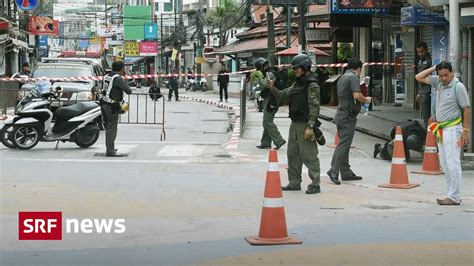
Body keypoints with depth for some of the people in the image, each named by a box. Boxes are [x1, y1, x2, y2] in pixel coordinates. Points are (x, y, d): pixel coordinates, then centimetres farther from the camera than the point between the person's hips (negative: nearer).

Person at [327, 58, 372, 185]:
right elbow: (356, 95, -21)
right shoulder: (353, 77, -9)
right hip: (348, 115, -9)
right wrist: (366, 100, -3)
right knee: (343, 144, -12)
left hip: (341, 113, 9)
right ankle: (334, 170, -18)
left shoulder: (342, 78, 19)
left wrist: (362, 99, 27)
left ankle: (346, 172, 15)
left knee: (344, 144, 12)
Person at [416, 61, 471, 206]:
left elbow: (467, 109, -10)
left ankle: (454, 197, -7)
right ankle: (452, 194, 15)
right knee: (444, 164, 9)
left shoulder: (458, 86, -11)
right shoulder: (438, 82, 8)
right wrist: (434, 68, 4)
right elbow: (418, 77, 14)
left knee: (452, 164, -8)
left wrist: (466, 131, -14)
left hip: (452, 129, -8)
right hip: (441, 129, 8)